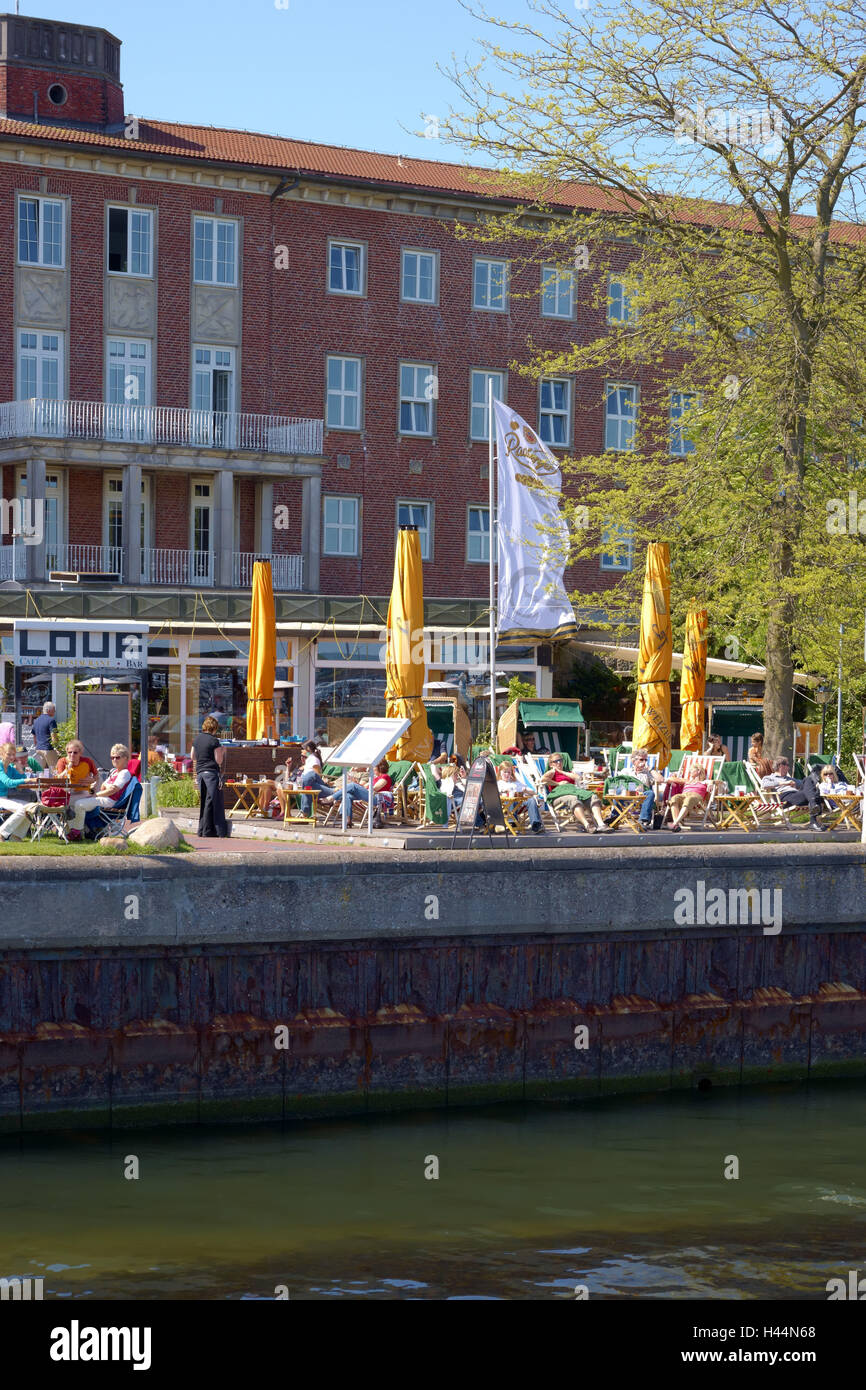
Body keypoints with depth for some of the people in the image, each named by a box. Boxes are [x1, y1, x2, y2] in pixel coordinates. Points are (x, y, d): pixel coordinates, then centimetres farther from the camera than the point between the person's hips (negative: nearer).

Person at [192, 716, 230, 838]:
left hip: (200, 773, 7)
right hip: (212, 772, -7)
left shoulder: (197, 739, 10)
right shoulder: (214, 741, -9)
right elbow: (219, 761, -8)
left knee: (203, 802, 12)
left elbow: (193, 757, 19)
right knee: (213, 802, -3)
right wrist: (223, 752, 8)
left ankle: (202, 831, 11)